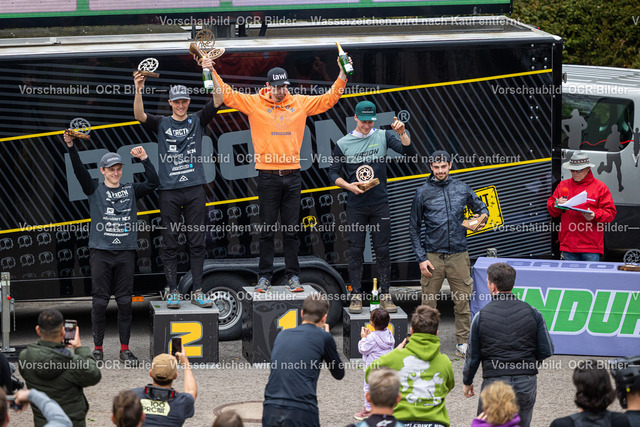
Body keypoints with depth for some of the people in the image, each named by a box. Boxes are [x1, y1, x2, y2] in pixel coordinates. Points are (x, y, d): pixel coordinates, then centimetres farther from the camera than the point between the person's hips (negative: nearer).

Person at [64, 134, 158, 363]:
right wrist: (71, 146, -19)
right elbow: (79, 171, -6)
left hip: (126, 252, 2)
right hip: (101, 251, -2)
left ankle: (125, 348, 8)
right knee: (100, 301, -1)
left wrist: (144, 159, -3)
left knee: (125, 301, 2)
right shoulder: (94, 190, 7)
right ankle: (98, 347, 7)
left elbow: (153, 182, 4)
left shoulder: (131, 190, 13)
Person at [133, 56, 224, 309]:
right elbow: (140, 115, -10)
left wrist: (211, 74, -15)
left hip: (195, 189, 1)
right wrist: (138, 90, -25)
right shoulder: (161, 124, 8)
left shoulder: (197, 121, 10)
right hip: (169, 191, -1)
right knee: (170, 243, 1)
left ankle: (197, 292, 6)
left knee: (197, 242, 2)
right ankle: (173, 292, 6)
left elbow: (218, 100, -2)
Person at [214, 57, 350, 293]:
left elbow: (329, 99, 16)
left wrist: (342, 75, 9)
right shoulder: (254, 103, 4)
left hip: (292, 174, 2)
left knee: (291, 229, 5)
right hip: (267, 176, -2)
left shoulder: (300, 103, 11)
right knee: (267, 229, 2)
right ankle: (264, 276, 8)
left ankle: (293, 276, 10)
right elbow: (227, 95, 2)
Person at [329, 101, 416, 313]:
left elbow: (409, 151, -8)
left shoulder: (383, 136, 3)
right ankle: (356, 296, 6)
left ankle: (385, 296, 6)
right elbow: (333, 173, 5)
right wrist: (349, 186, -11)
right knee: (355, 251, 0)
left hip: (380, 204, 0)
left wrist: (402, 133, -25)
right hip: (356, 206, 0)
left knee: (382, 250, 1)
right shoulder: (343, 144, 2)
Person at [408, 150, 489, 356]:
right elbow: (414, 229, 4)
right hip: (433, 256, -2)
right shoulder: (423, 193, 2)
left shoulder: (462, 189, 8)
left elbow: (481, 208, 22)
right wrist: (421, 258, -3)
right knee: (428, 303, 0)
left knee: (462, 301, 3)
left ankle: (463, 342, 12)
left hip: (459, 255, 2)